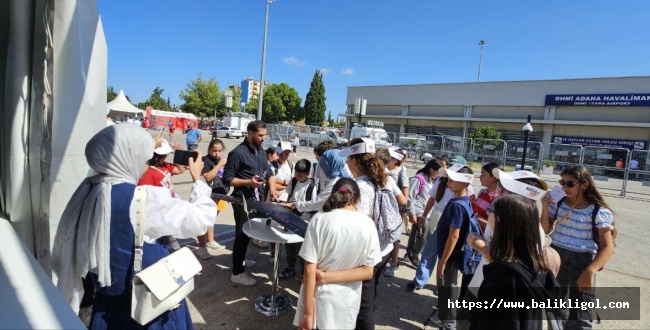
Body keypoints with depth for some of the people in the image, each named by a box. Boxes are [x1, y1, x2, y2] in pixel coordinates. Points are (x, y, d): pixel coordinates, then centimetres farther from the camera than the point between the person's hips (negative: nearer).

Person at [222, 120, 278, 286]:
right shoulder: (238, 153, -18)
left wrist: (272, 187, -4)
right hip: (242, 200, -8)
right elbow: (227, 179, -18)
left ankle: (240, 259, 41)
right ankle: (237, 273, 11)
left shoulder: (261, 151, 7)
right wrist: (248, 182, -28)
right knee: (242, 234, -1)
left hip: (256, 198, 8)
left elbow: (268, 172, 14)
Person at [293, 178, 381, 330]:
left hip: (320, 298, -2)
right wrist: (327, 277, -10)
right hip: (348, 301, 3)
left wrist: (308, 313, -10)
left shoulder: (319, 220, -16)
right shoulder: (368, 224, -8)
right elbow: (367, 272, -6)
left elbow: (310, 270, -16)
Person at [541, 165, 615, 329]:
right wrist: (545, 209, -12)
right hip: (556, 257, 4)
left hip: (582, 262, -4)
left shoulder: (599, 211, -12)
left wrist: (590, 271, -24)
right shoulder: (558, 202, -1)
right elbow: (545, 230, 3)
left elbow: (608, 247, -13)